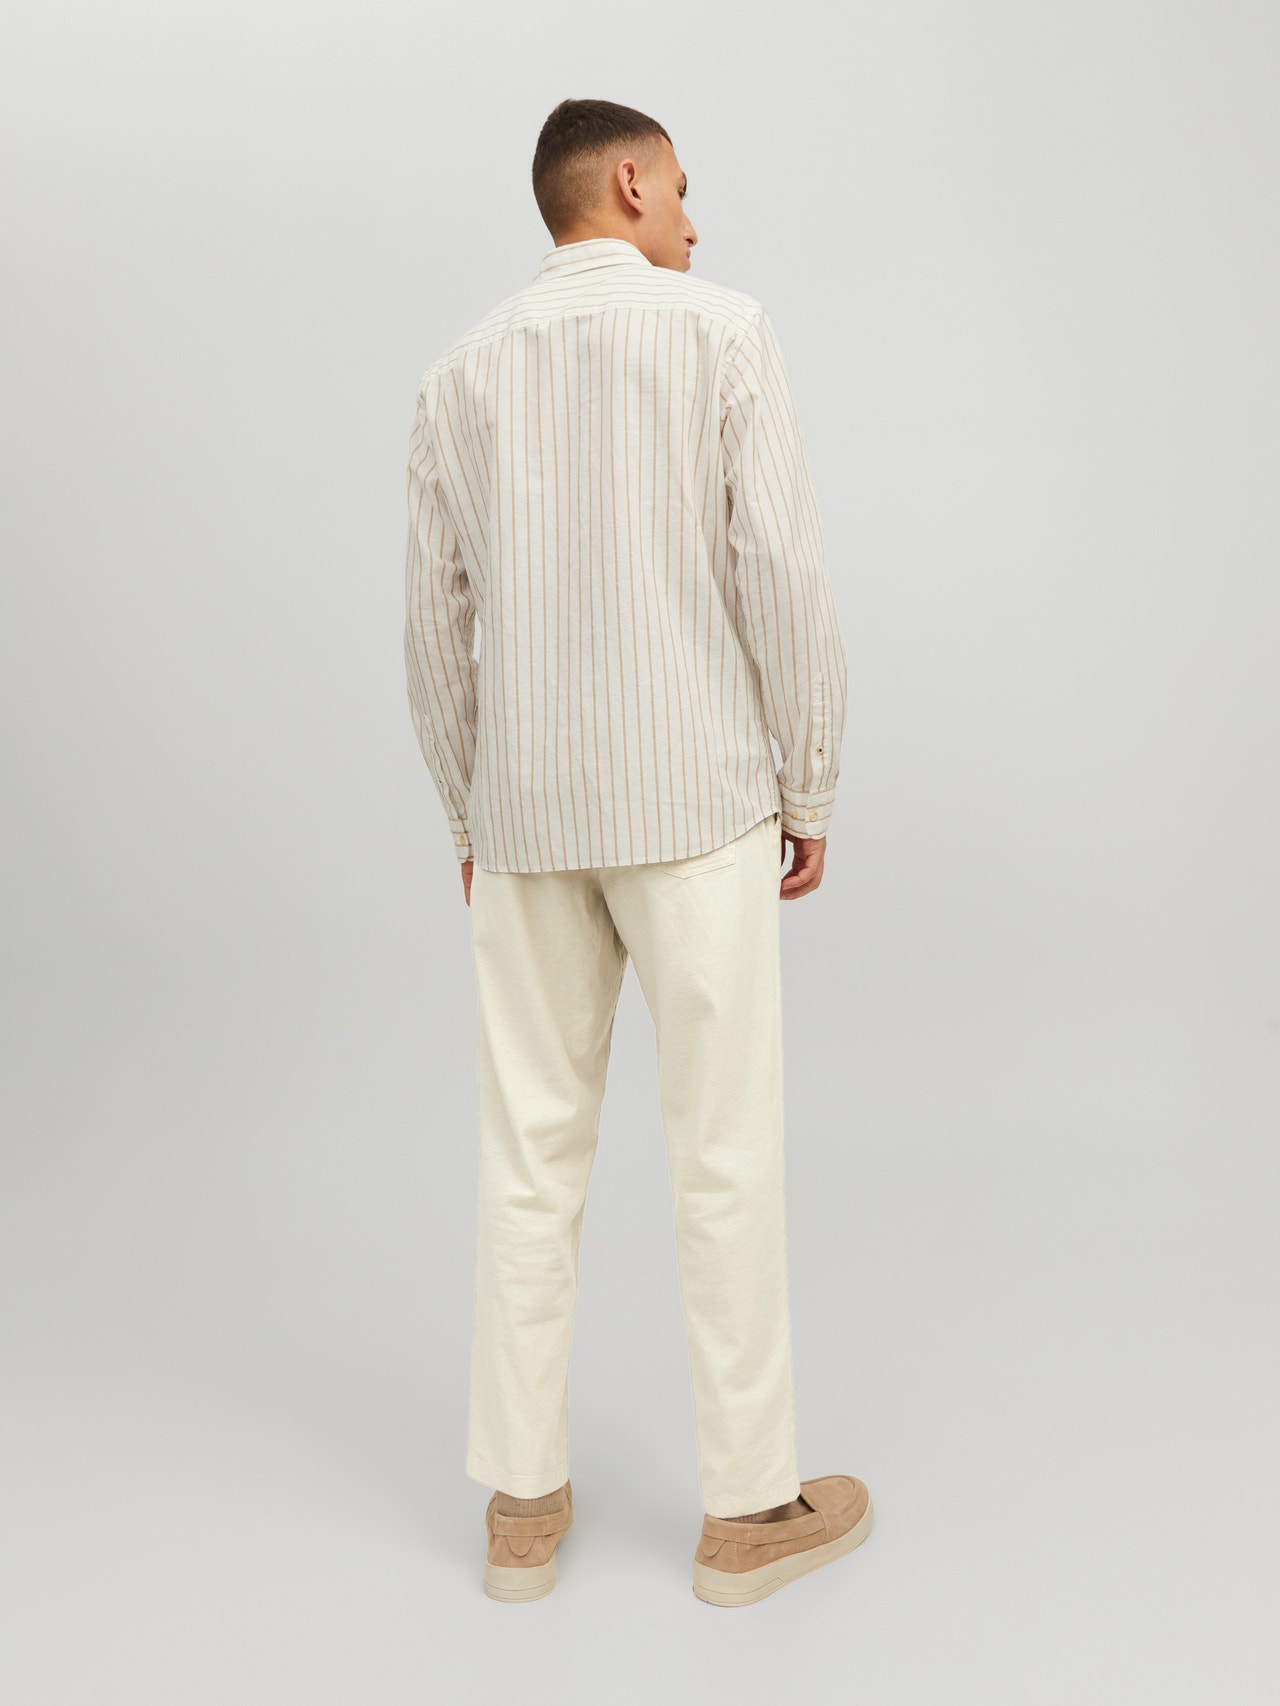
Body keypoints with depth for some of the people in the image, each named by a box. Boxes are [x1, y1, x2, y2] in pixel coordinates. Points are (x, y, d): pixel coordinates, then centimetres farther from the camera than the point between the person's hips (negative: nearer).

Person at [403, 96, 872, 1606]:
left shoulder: (459, 376, 9)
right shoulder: (724, 330, -3)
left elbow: (436, 625, 10)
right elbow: (784, 573, -9)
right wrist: (811, 792, 0)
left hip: (527, 812, 4)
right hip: (691, 800, -4)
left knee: (531, 1153, 11)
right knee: (726, 1151, 5)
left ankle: (523, 1501, 19)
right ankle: (749, 1506, 17)